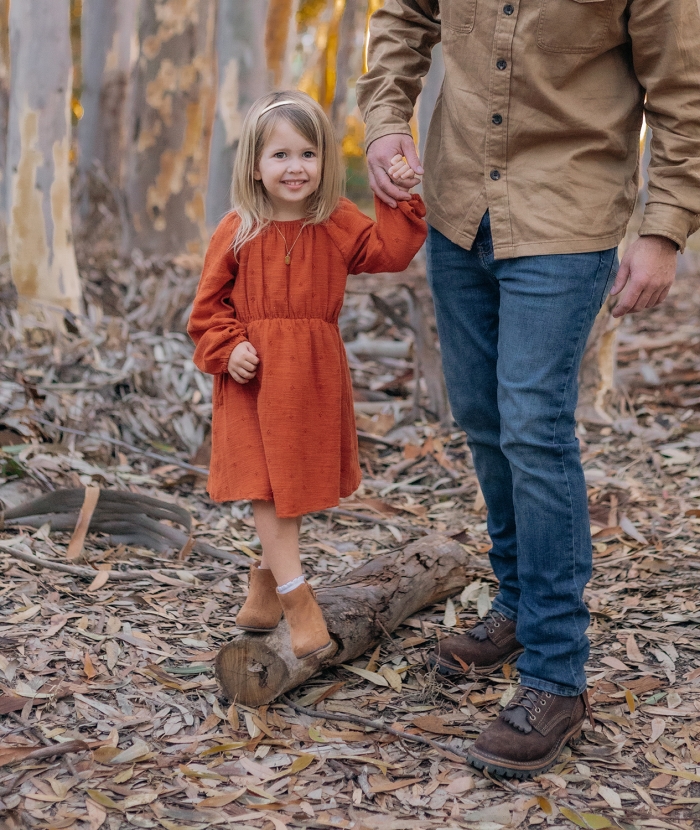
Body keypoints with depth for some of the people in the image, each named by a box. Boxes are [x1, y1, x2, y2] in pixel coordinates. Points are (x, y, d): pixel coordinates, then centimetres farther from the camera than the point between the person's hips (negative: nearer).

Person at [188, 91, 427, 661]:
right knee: (267, 484, -6)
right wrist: (226, 349, -14)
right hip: (255, 377, -2)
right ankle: (296, 598, -4)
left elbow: (389, 252, -6)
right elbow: (210, 304, 0)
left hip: (315, 376, 2)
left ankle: (266, 579, 31)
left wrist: (400, 202, -12)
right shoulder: (237, 232, -3)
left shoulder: (339, 223, 2)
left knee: (298, 484, 12)